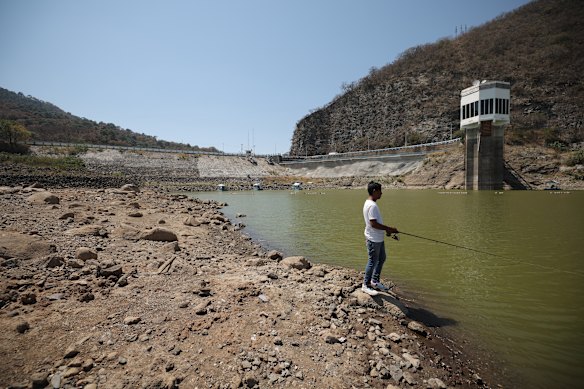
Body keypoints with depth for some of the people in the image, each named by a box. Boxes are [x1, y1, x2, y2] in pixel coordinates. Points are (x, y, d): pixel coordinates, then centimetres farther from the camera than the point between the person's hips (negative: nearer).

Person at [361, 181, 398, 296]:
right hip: (373, 239, -11)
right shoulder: (372, 205, -23)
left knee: (381, 258, 20)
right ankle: (366, 285, 15)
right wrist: (389, 229, -20)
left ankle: (375, 281, 33)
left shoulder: (370, 203, 10)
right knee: (373, 261, 1)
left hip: (379, 238, 11)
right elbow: (373, 224, -27)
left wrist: (386, 229, 13)